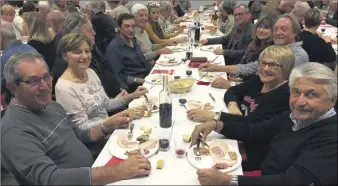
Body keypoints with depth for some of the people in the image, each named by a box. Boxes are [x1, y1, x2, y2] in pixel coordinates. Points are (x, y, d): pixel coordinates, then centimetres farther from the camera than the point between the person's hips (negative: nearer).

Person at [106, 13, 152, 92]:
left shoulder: (134, 41, 14)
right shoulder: (113, 48, -11)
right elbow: (118, 75, -15)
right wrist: (138, 80, -21)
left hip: (148, 77, 9)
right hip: (135, 85, -9)